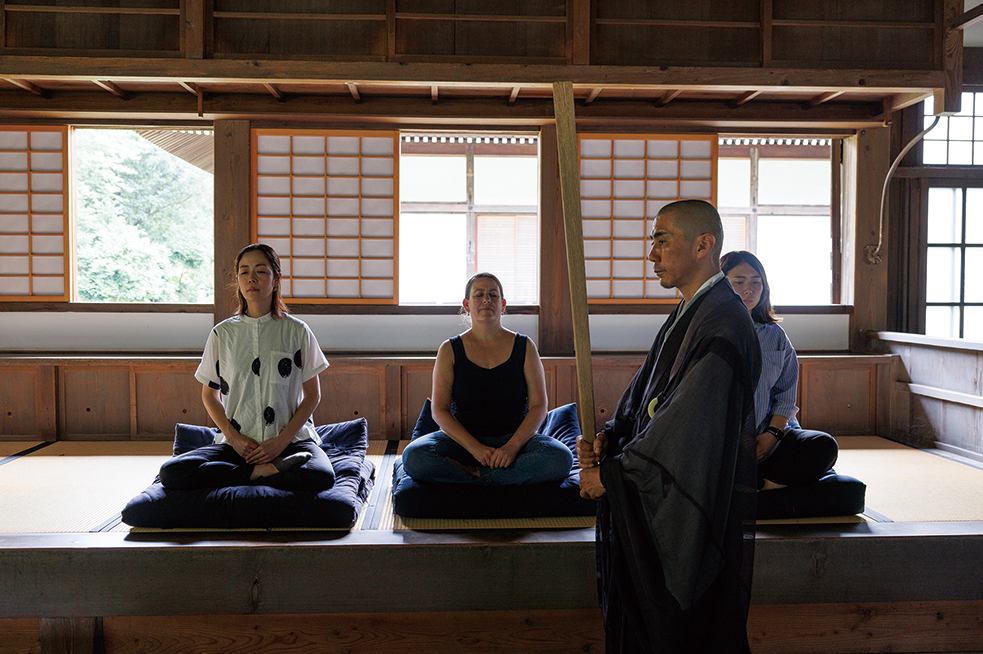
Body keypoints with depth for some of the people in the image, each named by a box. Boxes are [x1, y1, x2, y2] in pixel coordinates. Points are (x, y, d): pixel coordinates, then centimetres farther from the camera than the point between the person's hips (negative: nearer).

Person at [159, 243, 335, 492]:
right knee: (171, 473, -23)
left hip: (291, 439, -2)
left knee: (321, 476, -35)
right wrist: (234, 437, -3)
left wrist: (282, 441, -8)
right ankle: (266, 471, -16)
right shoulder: (222, 333, 8)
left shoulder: (297, 331, 3)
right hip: (238, 442, 3)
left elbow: (313, 395, 5)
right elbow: (209, 394, 13)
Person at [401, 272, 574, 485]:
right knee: (413, 456, -29)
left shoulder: (524, 347, 4)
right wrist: (474, 448, -18)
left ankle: (472, 474, -19)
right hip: (463, 440, 0)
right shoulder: (450, 350, 3)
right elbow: (439, 410, -3)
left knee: (561, 457, -30)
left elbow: (538, 406, -1)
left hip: (515, 438, 0)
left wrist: (512, 446, -18)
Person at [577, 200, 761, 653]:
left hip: (694, 514, -9)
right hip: (656, 506, 9)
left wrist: (610, 473, -17)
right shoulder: (685, 316, 10)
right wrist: (607, 438, -4)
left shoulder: (721, 325, -20)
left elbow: (687, 426, -25)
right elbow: (645, 400, 14)